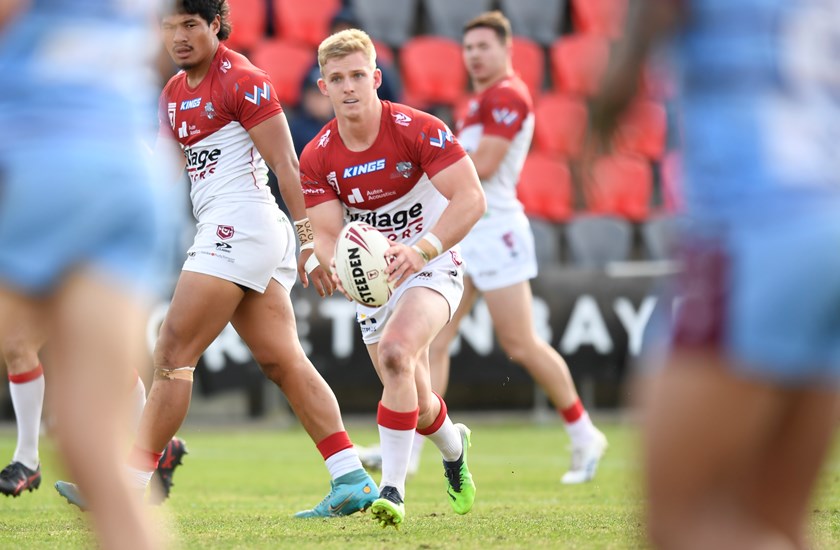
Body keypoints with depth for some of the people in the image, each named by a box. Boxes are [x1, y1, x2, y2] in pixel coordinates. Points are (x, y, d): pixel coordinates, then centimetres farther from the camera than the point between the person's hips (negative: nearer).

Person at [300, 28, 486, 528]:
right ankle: (453, 446, 46)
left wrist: (422, 249, -38)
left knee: (396, 352, -31)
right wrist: (337, 263, -34)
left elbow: (471, 198, -25)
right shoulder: (317, 158, -7)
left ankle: (392, 488, -26)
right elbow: (327, 233, -9)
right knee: (414, 400, 9)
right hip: (372, 275, 5)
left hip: (432, 266, -4)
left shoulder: (419, 130, -19)